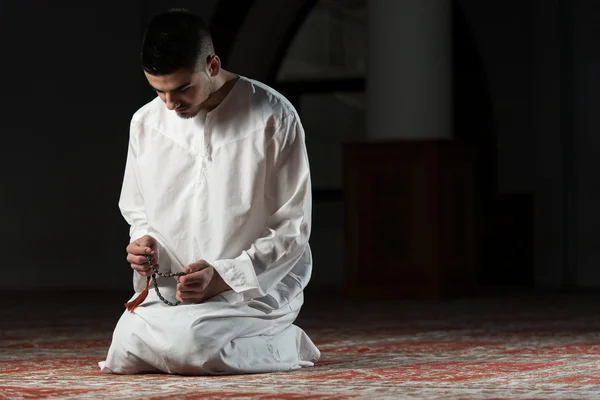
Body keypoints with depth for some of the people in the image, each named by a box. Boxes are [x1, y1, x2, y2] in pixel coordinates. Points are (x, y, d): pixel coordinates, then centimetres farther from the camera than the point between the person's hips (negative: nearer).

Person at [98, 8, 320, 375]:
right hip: (171, 286, 6)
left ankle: (285, 344, -2)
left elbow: (294, 228, -9)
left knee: (184, 345, -32)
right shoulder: (146, 123, 4)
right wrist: (145, 241, -7)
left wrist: (224, 277, -20)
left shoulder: (273, 118, -11)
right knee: (125, 355, -19)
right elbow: (136, 211, 18)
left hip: (259, 285, -6)